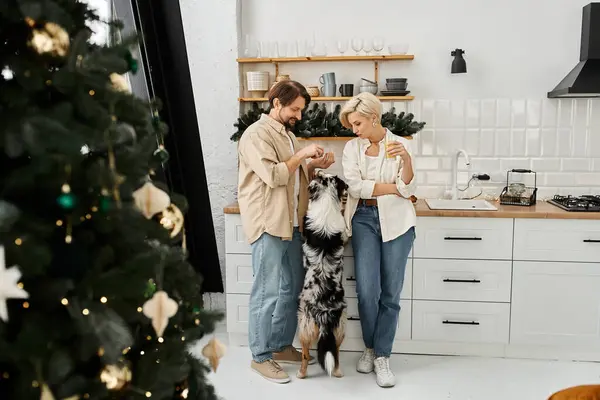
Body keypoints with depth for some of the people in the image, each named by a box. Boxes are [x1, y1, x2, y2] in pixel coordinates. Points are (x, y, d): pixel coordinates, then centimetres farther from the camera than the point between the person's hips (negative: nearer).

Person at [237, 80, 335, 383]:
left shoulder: (287, 134, 18)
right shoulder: (256, 134, -11)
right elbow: (273, 176, -21)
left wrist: (314, 166, 5)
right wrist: (302, 155, -14)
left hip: (291, 224, 9)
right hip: (268, 226, -9)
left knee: (291, 290, 14)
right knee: (268, 293, -3)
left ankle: (282, 346, 28)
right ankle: (260, 357, 9)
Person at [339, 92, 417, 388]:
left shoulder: (401, 144, 1)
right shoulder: (352, 148, 4)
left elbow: (408, 190, -6)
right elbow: (355, 186, -9)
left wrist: (406, 160, -22)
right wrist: (394, 187, -9)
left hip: (396, 221, -1)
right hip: (364, 219, 1)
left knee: (390, 293, 1)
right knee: (367, 290, -6)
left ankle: (382, 357, 14)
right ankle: (370, 347, 19)